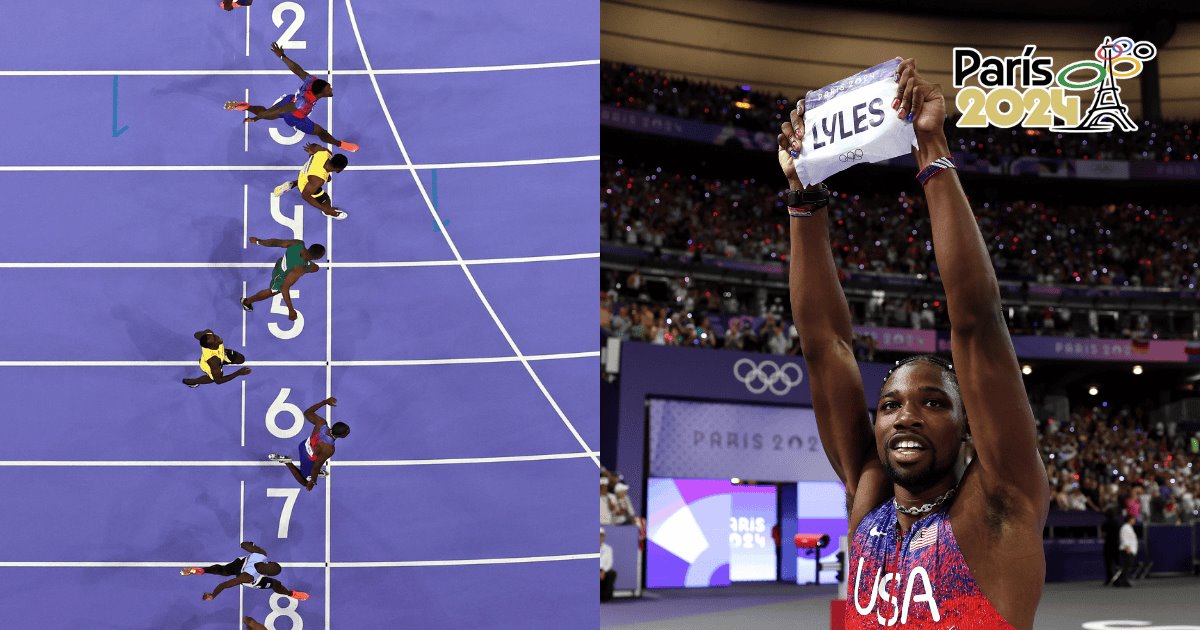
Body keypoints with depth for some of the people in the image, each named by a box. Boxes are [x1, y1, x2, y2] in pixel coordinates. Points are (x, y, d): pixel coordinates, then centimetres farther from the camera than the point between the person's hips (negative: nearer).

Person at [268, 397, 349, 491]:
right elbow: (316, 466, -29)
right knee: (306, 483, 23)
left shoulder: (321, 423, -29)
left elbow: (307, 412, -10)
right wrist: (312, 481, -12)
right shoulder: (329, 449, -42)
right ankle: (287, 462, 10)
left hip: (304, 445, 6)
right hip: (308, 461, -6)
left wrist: (325, 402, -7)